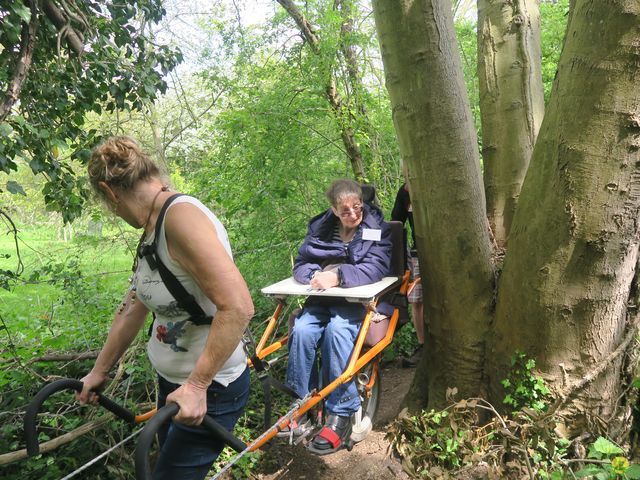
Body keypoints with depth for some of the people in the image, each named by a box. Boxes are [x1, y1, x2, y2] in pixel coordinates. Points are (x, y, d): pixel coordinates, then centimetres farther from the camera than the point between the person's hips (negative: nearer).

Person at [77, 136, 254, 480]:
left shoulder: (181, 215, -25)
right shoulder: (151, 232, 4)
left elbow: (238, 307, -32)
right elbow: (131, 310, 14)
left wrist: (196, 386, -27)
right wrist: (99, 371, 20)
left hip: (209, 390, -9)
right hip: (172, 382, 9)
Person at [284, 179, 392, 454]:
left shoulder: (376, 228, -2)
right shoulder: (319, 227, 7)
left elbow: (376, 268, -14)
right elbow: (301, 265, 7)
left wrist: (337, 276, -27)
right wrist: (316, 275, -18)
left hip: (358, 297, -3)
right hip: (323, 297, 3)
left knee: (337, 329, -34)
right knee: (302, 330, -27)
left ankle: (341, 413, -26)